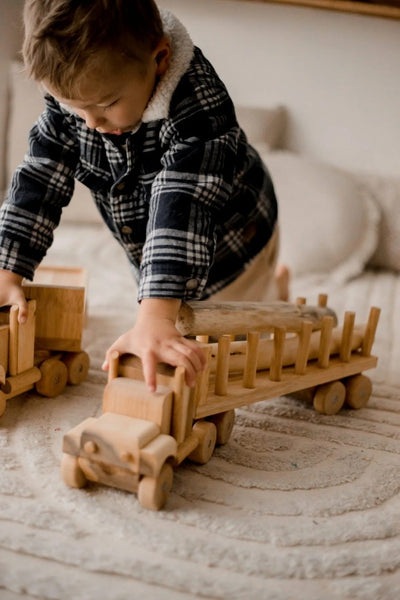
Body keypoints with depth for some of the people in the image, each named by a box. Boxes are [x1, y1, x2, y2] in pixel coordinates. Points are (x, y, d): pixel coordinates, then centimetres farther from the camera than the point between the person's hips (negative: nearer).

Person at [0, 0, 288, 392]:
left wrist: (156, 319, -60)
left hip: (231, 249, -5)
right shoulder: (72, 96, -23)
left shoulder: (200, 109, -42)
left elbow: (183, 208, -51)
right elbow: (39, 179, -18)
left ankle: (274, 285, 43)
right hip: (155, 258, 6)